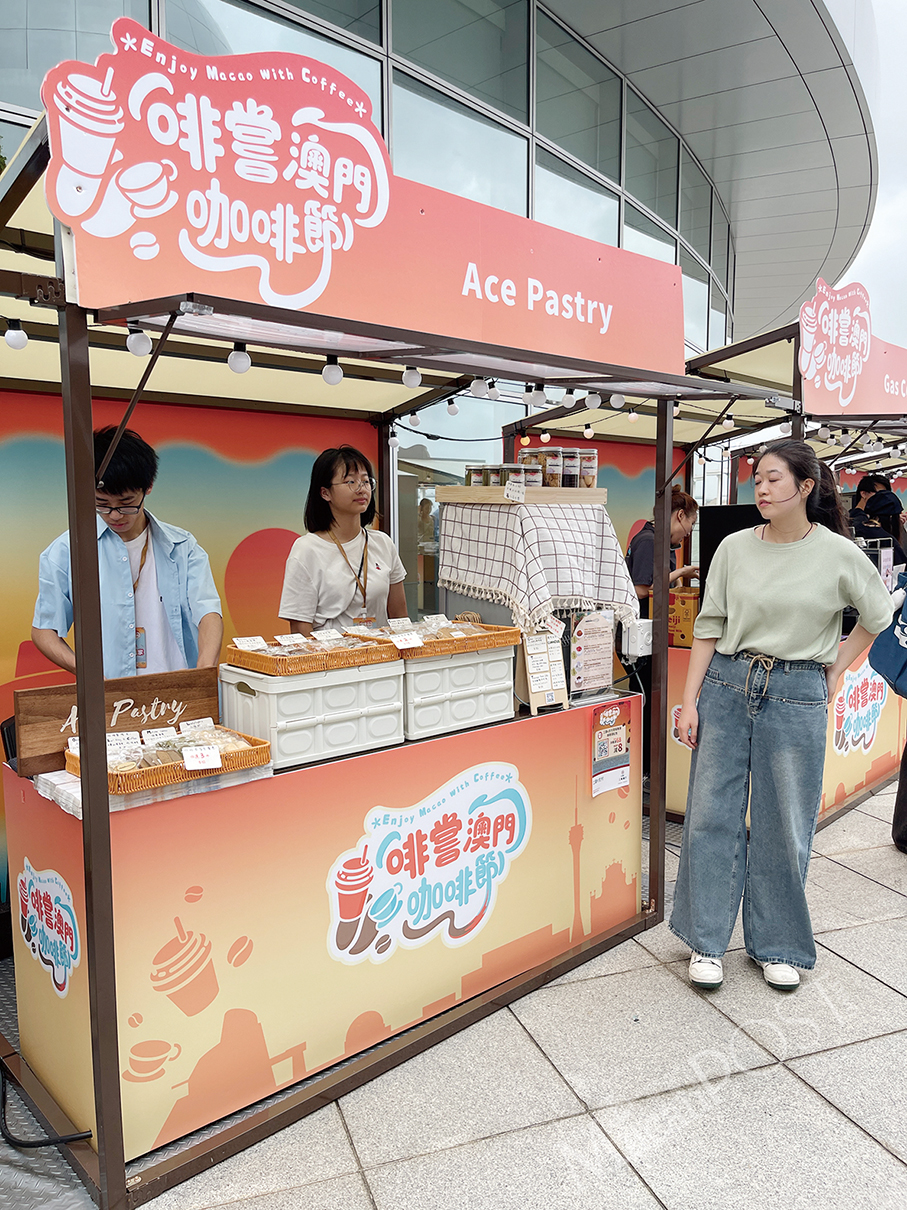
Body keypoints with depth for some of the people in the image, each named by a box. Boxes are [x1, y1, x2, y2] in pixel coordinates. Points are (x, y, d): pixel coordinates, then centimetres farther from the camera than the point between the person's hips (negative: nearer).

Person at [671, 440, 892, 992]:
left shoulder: (839, 554, -3)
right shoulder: (735, 548, 1)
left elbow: (878, 616, 13)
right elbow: (709, 627, 4)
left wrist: (835, 671, 8)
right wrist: (690, 700, -1)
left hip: (796, 696, -1)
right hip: (727, 685, 2)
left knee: (785, 826, 7)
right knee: (712, 813, 4)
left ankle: (778, 945, 27)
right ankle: (707, 942, 20)